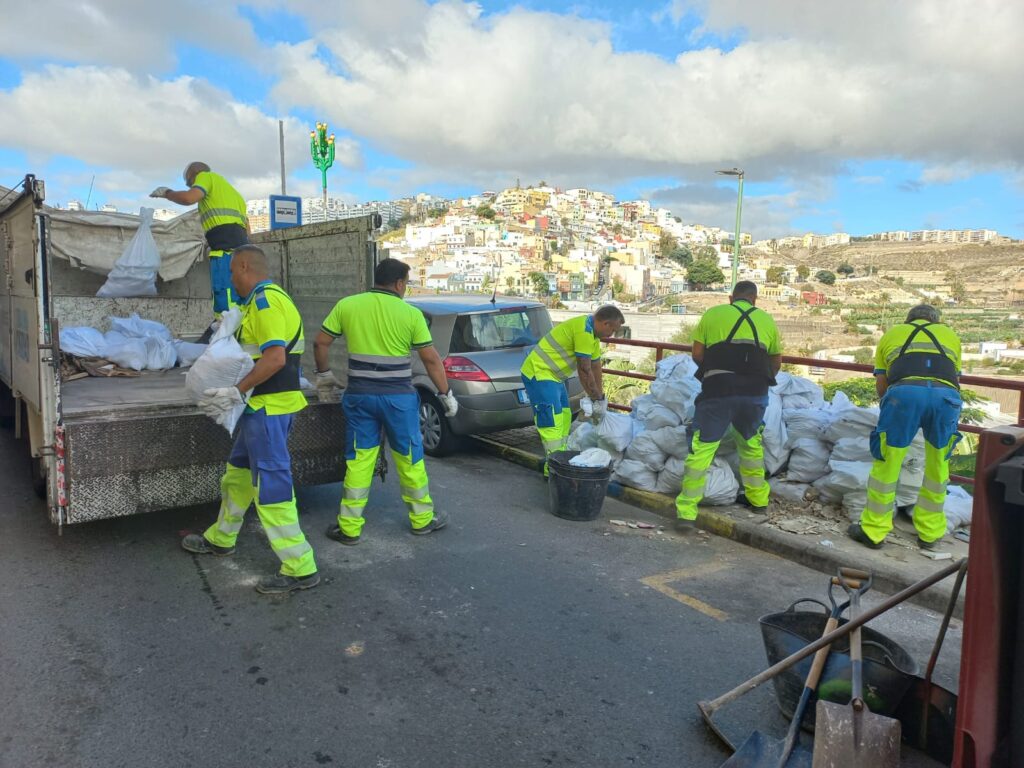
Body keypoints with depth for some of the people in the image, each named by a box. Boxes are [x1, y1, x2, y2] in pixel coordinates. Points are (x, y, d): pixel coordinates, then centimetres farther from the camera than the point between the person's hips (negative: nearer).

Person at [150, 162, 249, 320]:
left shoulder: (206, 176, 11)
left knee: (226, 309, -16)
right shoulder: (231, 191, 34)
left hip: (226, 251, -9)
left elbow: (189, 198, -9)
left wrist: (167, 193, 8)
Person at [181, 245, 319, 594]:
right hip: (264, 404, 11)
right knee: (239, 470, 23)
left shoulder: (265, 300, -16)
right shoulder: (265, 299, 18)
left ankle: (300, 568, -3)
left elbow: (275, 357, -26)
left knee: (271, 484, -8)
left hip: (268, 406, -11)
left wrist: (238, 392, -23)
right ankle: (221, 538, 41)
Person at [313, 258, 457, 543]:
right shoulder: (411, 314, -5)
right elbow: (431, 359, -3)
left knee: (359, 460, 9)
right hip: (398, 397, -2)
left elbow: (320, 342, 6)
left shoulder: (347, 305, 1)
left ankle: (349, 527, 14)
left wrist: (324, 375, 21)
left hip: (360, 396, 2)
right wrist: (446, 394, 6)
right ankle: (422, 518, 25)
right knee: (410, 458, 12)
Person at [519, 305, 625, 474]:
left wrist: (600, 397, 16)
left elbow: (595, 368, 15)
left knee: (564, 417, 15)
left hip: (553, 376, 11)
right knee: (552, 422, -11)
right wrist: (597, 399, -11)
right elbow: (585, 371, -20)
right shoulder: (584, 330, -22)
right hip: (539, 373, -11)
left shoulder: (592, 333, 11)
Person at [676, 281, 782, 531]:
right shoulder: (766, 319, 15)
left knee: (701, 449, 0)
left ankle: (687, 512, -2)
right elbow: (776, 361, 21)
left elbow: (697, 354, 5)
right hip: (755, 393, 3)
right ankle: (758, 498, 38)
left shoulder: (713, 314, 7)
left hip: (718, 390, -3)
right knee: (751, 443, 25)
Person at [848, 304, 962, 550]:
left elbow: (881, 386, 25)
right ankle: (930, 532, 28)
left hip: (905, 392, -2)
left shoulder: (892, 333, 31)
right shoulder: (950, 335, 34)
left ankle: (873, 531, 17)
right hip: (946, 395, 2)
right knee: (938, 466, 18)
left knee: (887, 463, 9)